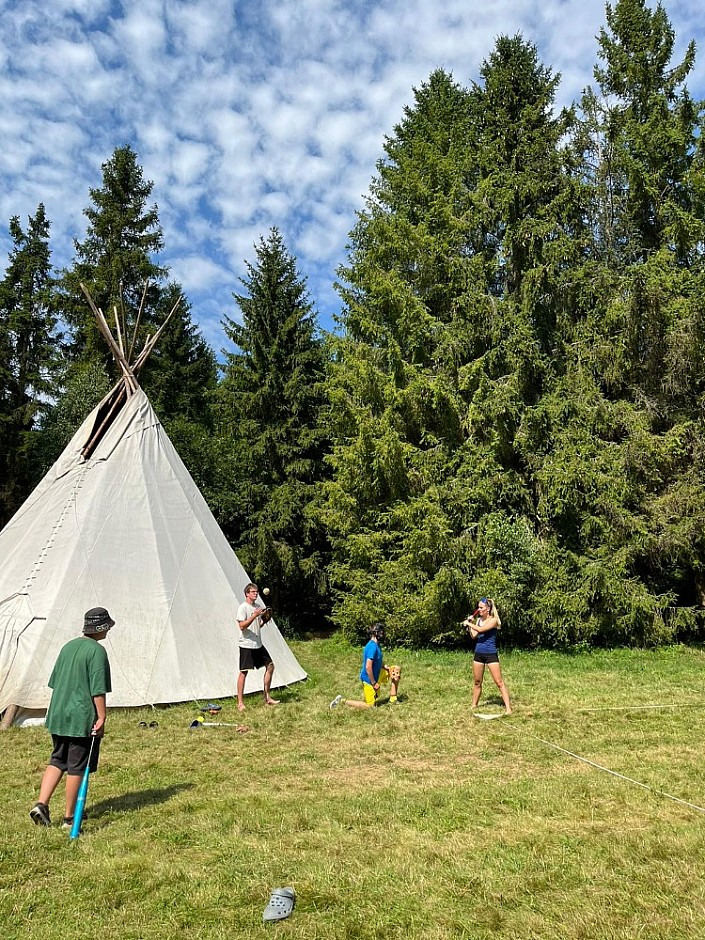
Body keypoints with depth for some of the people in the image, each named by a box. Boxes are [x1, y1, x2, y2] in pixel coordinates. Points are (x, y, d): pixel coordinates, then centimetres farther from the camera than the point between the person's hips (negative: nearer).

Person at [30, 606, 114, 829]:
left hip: (58, 716, 7)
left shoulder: (68, 646, 10)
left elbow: (55, 682, 16)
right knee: (77, 767, 4)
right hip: (82, 718, -7)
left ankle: (41, 803, 8)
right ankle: (69, 818, 13)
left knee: (57, 760, 19)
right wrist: (102, 717, -14)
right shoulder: (97, 651, -14)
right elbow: (98, 690, -18)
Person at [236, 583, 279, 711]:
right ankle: (240, 703, 2)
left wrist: (265, 619, 0)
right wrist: (254, 615, -26)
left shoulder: (257, 607, 12)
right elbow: (242, 626, -20)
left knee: (270, 666, 8)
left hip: (258, 644, 8)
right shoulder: (243, 607, -11)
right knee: (244, 672, -6)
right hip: (246, 644, -8)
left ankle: (267, 698, 17)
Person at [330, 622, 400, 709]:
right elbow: (368, 667, -31)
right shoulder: (372, 647, -28)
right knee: (370, 705, 0)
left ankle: (393, 699, 16)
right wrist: (373, 683, -23)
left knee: (396, 670, 12)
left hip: (376, 674, 9)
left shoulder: (377, 645, 2)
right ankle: (342, 701, 3)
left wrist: (387, 668, 1)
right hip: (369, 679, -9)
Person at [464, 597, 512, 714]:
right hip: (478, 653, 6)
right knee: (477, 682, 15)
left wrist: (468, 623, -13)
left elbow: (481, 629, -25)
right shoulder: (478, 620, 9)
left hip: (491, 654, -6)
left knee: (499, 682, -5)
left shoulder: (493, 620, -11)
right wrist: (469, 624, -3)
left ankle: (508, 708, -2)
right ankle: (474, 705, 26)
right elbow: (474, 636, 5)